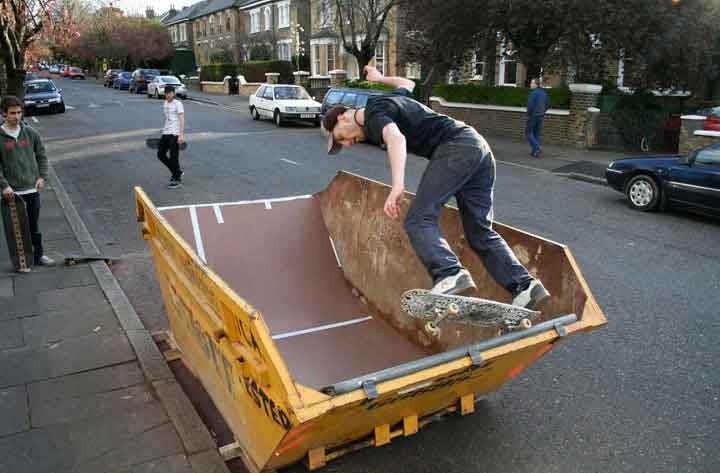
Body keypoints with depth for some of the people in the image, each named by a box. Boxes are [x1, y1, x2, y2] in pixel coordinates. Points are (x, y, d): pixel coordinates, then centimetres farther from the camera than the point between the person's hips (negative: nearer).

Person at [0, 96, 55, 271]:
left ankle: (38, 255, 24)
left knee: (34, 225, 13)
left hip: (32, 188, 3)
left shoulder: (30, 133, 3)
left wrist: (42, 177, -1)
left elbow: (41, 155, 10)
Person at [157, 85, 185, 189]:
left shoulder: (178, 104, -6)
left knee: (174, 157, -5)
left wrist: (181, 135, -21)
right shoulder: (165, 104, 16)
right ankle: (177, 172, 24)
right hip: (165, 133, 8)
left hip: (175, 134, -8)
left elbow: (182, 120, -13)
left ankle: (177, 180, 6)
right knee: (161, 154, 8)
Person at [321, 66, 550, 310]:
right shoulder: (386, 99, 27)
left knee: (419, 219, -15)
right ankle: (524, 286, -4)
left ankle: (450, 274, -36)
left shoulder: (374, 116, -1)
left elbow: (396, 138, -23)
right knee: (480, 232, 7)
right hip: (479, 145, 9)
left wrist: (397, 186, -36)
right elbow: (407, 84, 50)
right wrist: (381, 78, 67)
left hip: (454, 148, -9)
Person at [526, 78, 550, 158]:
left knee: (529, 133, 3)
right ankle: (534, 151, 16)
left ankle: (536, 148, -10)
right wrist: (542, 112, 20)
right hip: (541, 117, 7)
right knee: (537, 134, 13)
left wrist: (528, 114, -9)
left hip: (533, 116, -7)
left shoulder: (534, 93, -17)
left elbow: (530, 105, -23)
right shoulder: (544, 93, 8)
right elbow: (547, 104, 15)